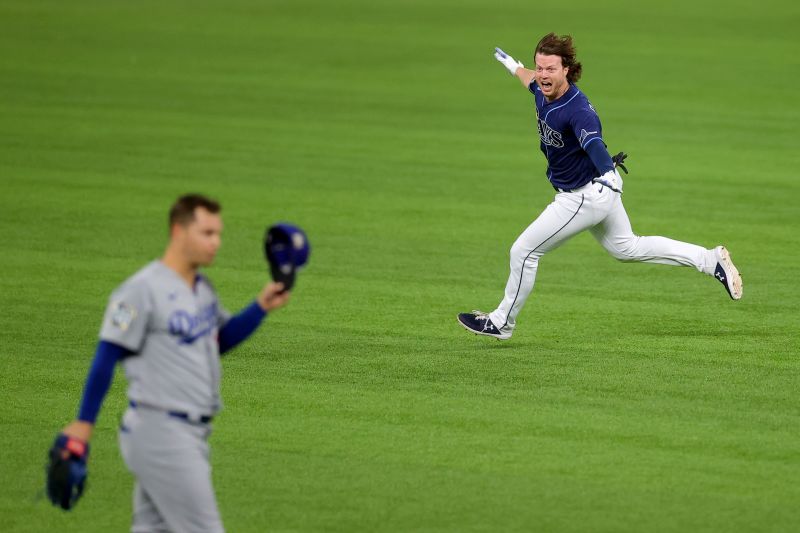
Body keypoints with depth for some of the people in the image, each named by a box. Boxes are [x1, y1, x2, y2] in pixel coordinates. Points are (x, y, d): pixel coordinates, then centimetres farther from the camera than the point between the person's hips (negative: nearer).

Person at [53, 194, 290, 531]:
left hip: (192, 434, 9)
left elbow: (222, 339, 24)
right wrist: (83, 423, -12)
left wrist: (262, 307, 8)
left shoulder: (202, 288, 12)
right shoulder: (144, 289, -14)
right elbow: (107, 356, -12)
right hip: (160, 431, -9)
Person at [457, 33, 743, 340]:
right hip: (595, 193, 9)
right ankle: (711, 260, 27)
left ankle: (502, 323, 19)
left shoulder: (578, 112, -33)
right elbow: (533, 81, 19)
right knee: (628, 249, 24)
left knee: (523, 252, 0)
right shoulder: (544, 93, -7)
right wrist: (512, 65, 39)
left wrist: (609, 175, -69)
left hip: (585, 196, -9)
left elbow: (594, 145, -50)